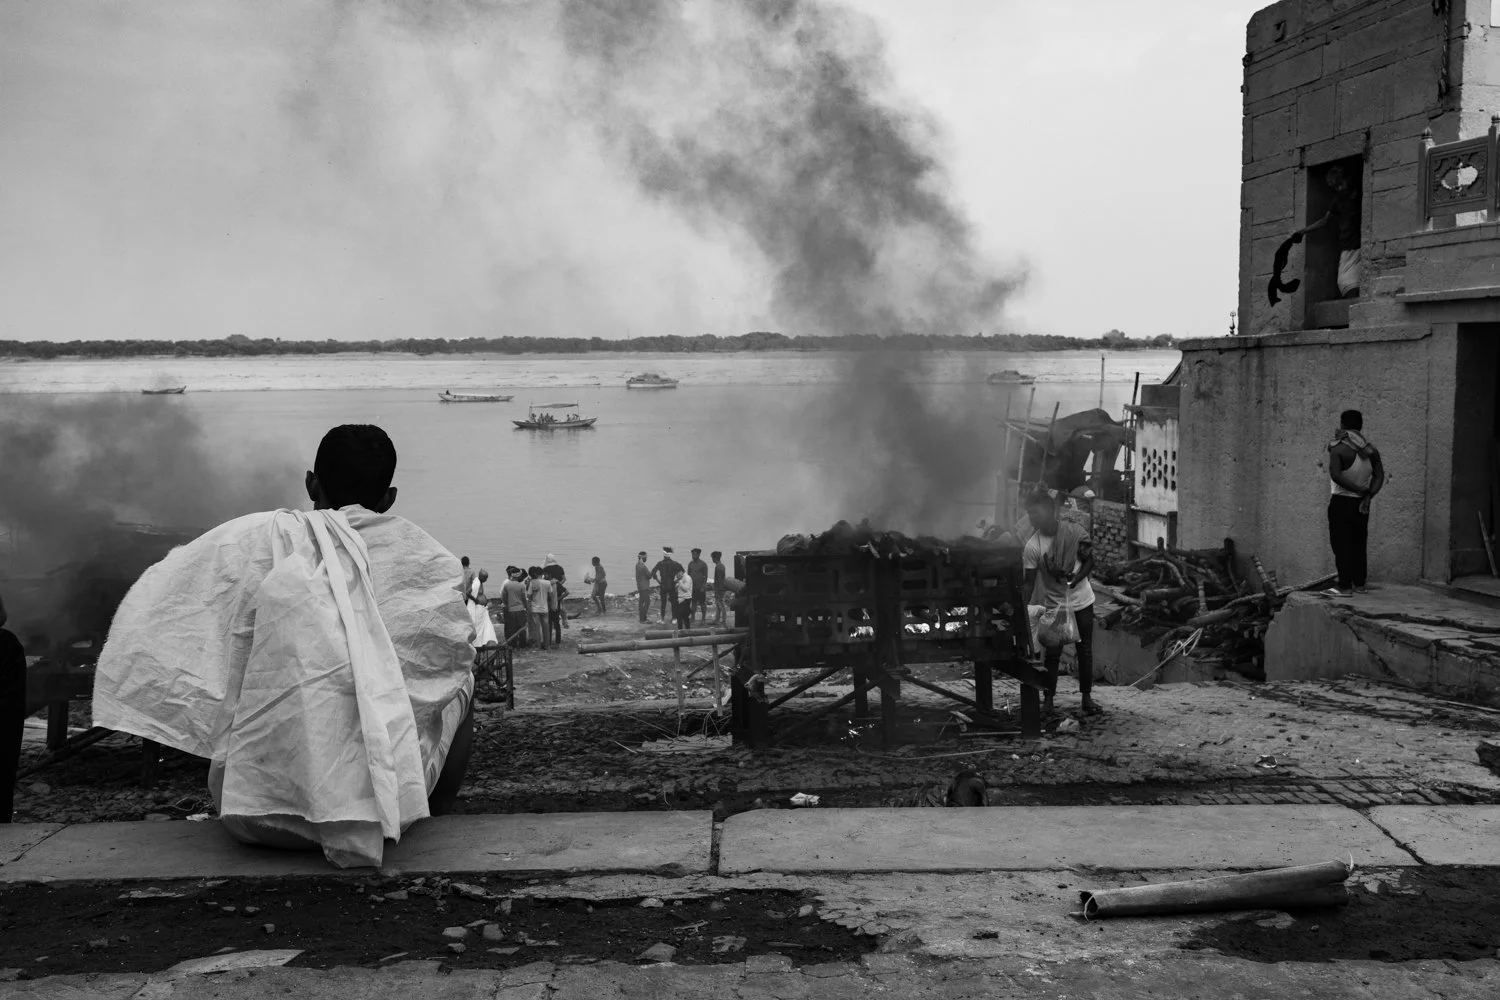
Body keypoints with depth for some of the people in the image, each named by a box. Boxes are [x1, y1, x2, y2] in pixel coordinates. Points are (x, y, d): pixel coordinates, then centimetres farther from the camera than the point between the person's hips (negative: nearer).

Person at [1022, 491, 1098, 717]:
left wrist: (1076, 577, -20)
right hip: (1053, 604, -1)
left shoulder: (1074, 531, -14)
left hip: (1081, 600, 1)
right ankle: (1048, 699, 9)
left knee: (1085, 650, 8)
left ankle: (1087, 697, 20)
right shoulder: (1031, 547, -16)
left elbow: (1090, 561, -3)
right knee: (1052, 653, -1)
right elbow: (1029, 581, -10)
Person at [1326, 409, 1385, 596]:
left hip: (1341, 502, -6)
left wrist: (1360, 489, -18)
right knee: (1358, 544, 13)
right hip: (1361, 503, 6)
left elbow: (1336, 475, -26)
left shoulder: (1338, 448, -14)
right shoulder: (1371, 450, 5)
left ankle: (1344, 586, -4)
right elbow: (1379, 476, 0)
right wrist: (1368, 494, -8)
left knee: (1342, 545, -2)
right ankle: (1359, 584, 18)